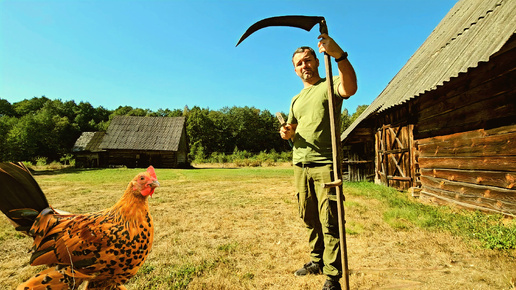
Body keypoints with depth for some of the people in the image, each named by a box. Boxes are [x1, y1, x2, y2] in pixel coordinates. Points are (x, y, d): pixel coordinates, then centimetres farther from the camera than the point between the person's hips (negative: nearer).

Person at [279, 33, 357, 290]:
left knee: (329, 222, -3)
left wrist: (339, 55, -36)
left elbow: (350, 88, -22)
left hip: (325, 165, -6)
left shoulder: (330, 85, 2)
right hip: (300, 166, 6)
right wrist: (286, 133, -1)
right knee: (310, 219, 14)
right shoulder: (296, 100, 21)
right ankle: (317, 261, 31)